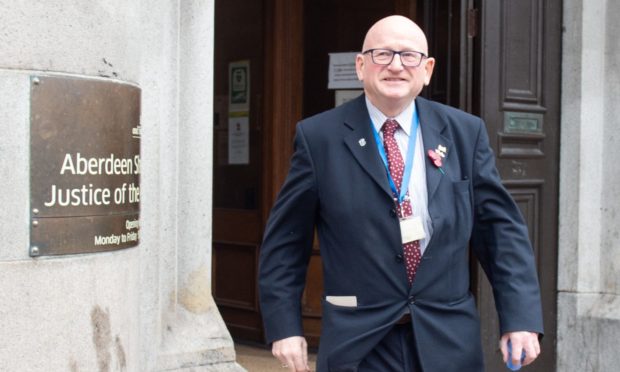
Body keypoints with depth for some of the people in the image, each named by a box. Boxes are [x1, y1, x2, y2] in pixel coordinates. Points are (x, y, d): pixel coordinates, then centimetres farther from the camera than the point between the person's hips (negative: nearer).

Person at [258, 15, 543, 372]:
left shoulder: (466, 133, 3)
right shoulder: (319, 137, -2)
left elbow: (501, 228, 3)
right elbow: (285, 241, 2)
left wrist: (521, 318, -5)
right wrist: (285, 326, -4)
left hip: (448, 343, 2)